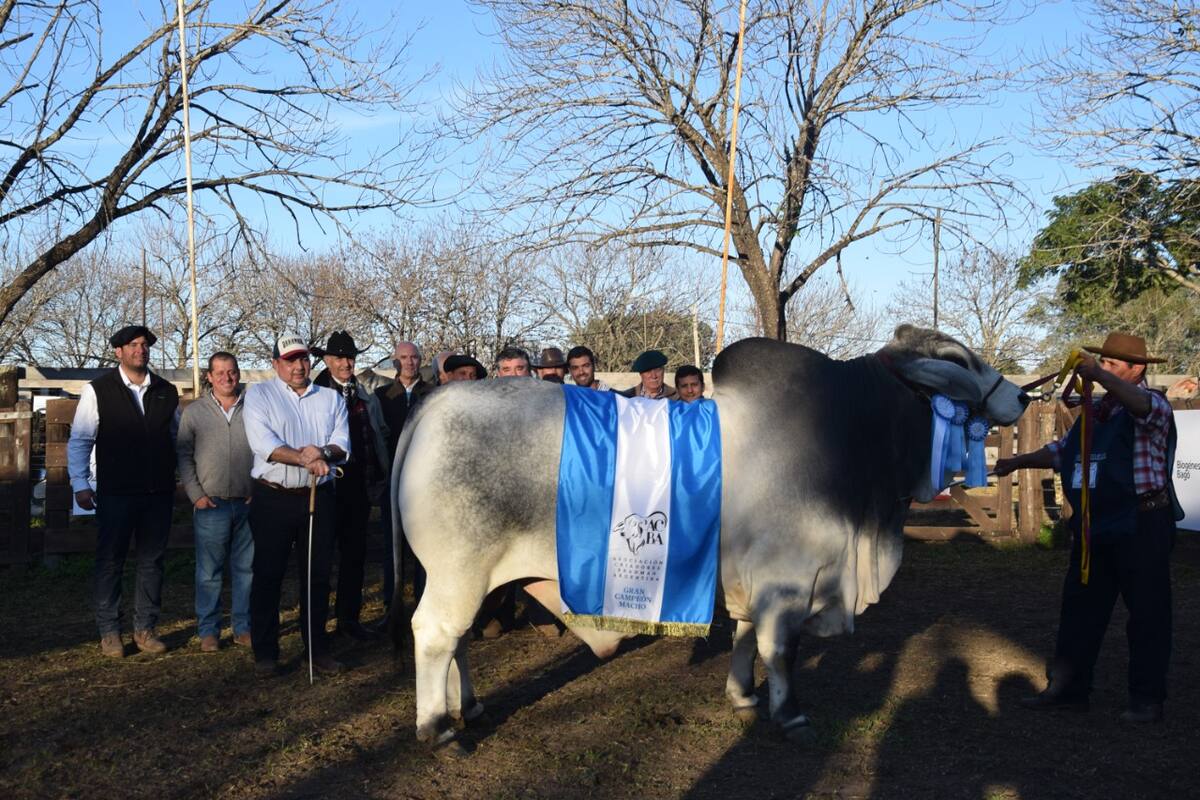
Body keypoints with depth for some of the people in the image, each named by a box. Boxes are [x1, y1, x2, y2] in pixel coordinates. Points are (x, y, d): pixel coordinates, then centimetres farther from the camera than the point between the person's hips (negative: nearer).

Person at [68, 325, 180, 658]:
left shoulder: (166, 392, 8)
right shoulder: (98, 390, -3)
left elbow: (177, 437, 14)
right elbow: (79, 441, -2)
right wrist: (81, 485, -7)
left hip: (159, 493, 3)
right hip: (115, 493, -3)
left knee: (152, 561, 9)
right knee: (110, 562, 5)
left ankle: (145, 629, 20)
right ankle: (109, 632, 16)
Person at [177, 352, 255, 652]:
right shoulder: (194, 411, 4)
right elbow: (184, 456, 6)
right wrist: (196, 495, -2)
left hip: (248, 504, 1)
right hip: (211, 504, -1)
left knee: (246, 569, 8)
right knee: (209, 571, 3)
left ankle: (243, 628, 18)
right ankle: (208, 631, 14)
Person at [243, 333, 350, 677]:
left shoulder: (331, 398, 12)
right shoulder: (259, 395, 2)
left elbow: (342, 445, 3)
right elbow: (262, 442, -12)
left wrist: (323, 451, -19)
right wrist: (304, 459, -22)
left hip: (319, 497, 3)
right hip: (273, 498, -3)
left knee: (318, 574, 8)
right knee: (268, 575, 2)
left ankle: (317, 647, 19)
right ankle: (265, 652, 13)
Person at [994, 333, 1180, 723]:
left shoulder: (1154, 405, -8)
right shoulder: (1095, 410, 15)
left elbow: (1140, 405, -34)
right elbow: (1062, 450, 22)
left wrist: (1097, 374, -41)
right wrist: (1019, 461, 11)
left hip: (1141, 526, -8)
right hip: (1095, 526, 8)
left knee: (1146, 613, 1)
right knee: (1079, 607, 12)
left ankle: (1147, 699, 13)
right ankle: (1068, 688, 22)